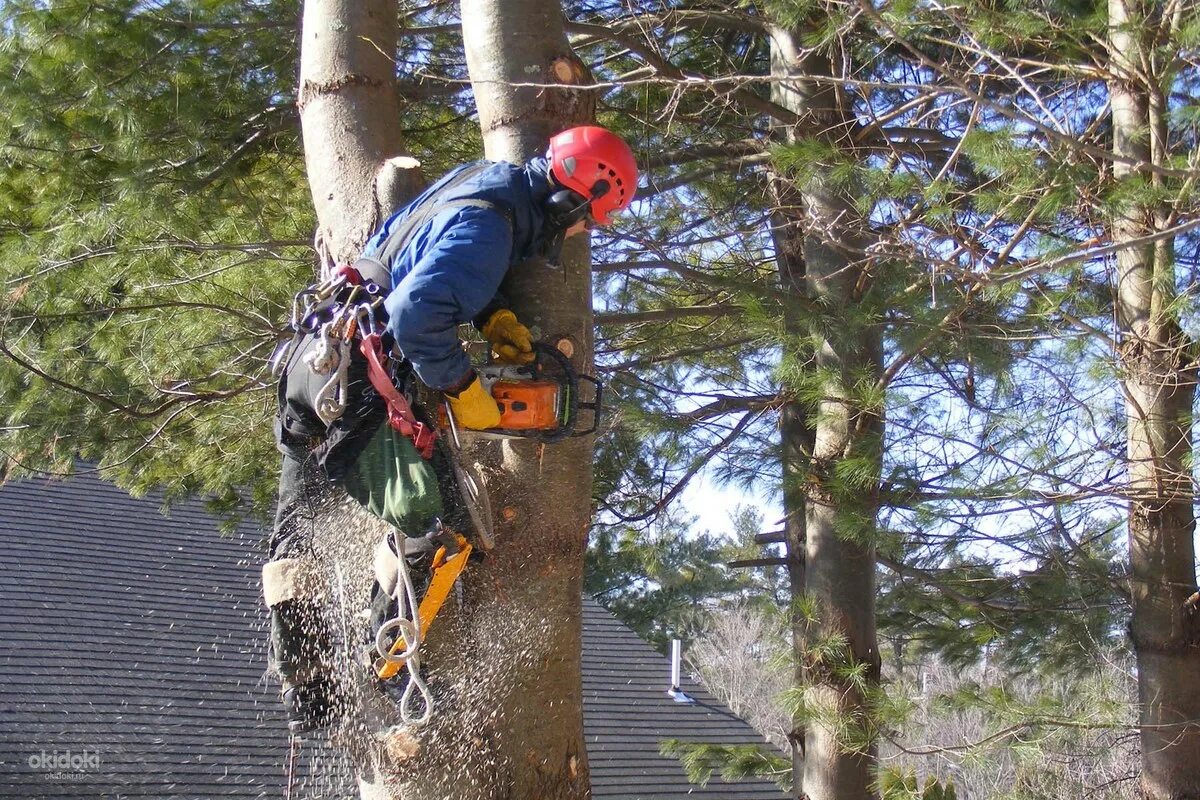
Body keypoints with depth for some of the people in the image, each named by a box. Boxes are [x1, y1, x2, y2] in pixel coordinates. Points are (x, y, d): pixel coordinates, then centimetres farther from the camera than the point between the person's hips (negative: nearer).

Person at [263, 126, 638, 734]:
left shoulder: (488, 181, 11)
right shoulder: (485, 226, -18)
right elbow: (416, 313, -29)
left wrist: (491, 314, 11)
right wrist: (463, 389, -16)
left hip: (310, 358, 11)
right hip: (356, 376, -11)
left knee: (298, 525, 18)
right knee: (431, 516, -14)